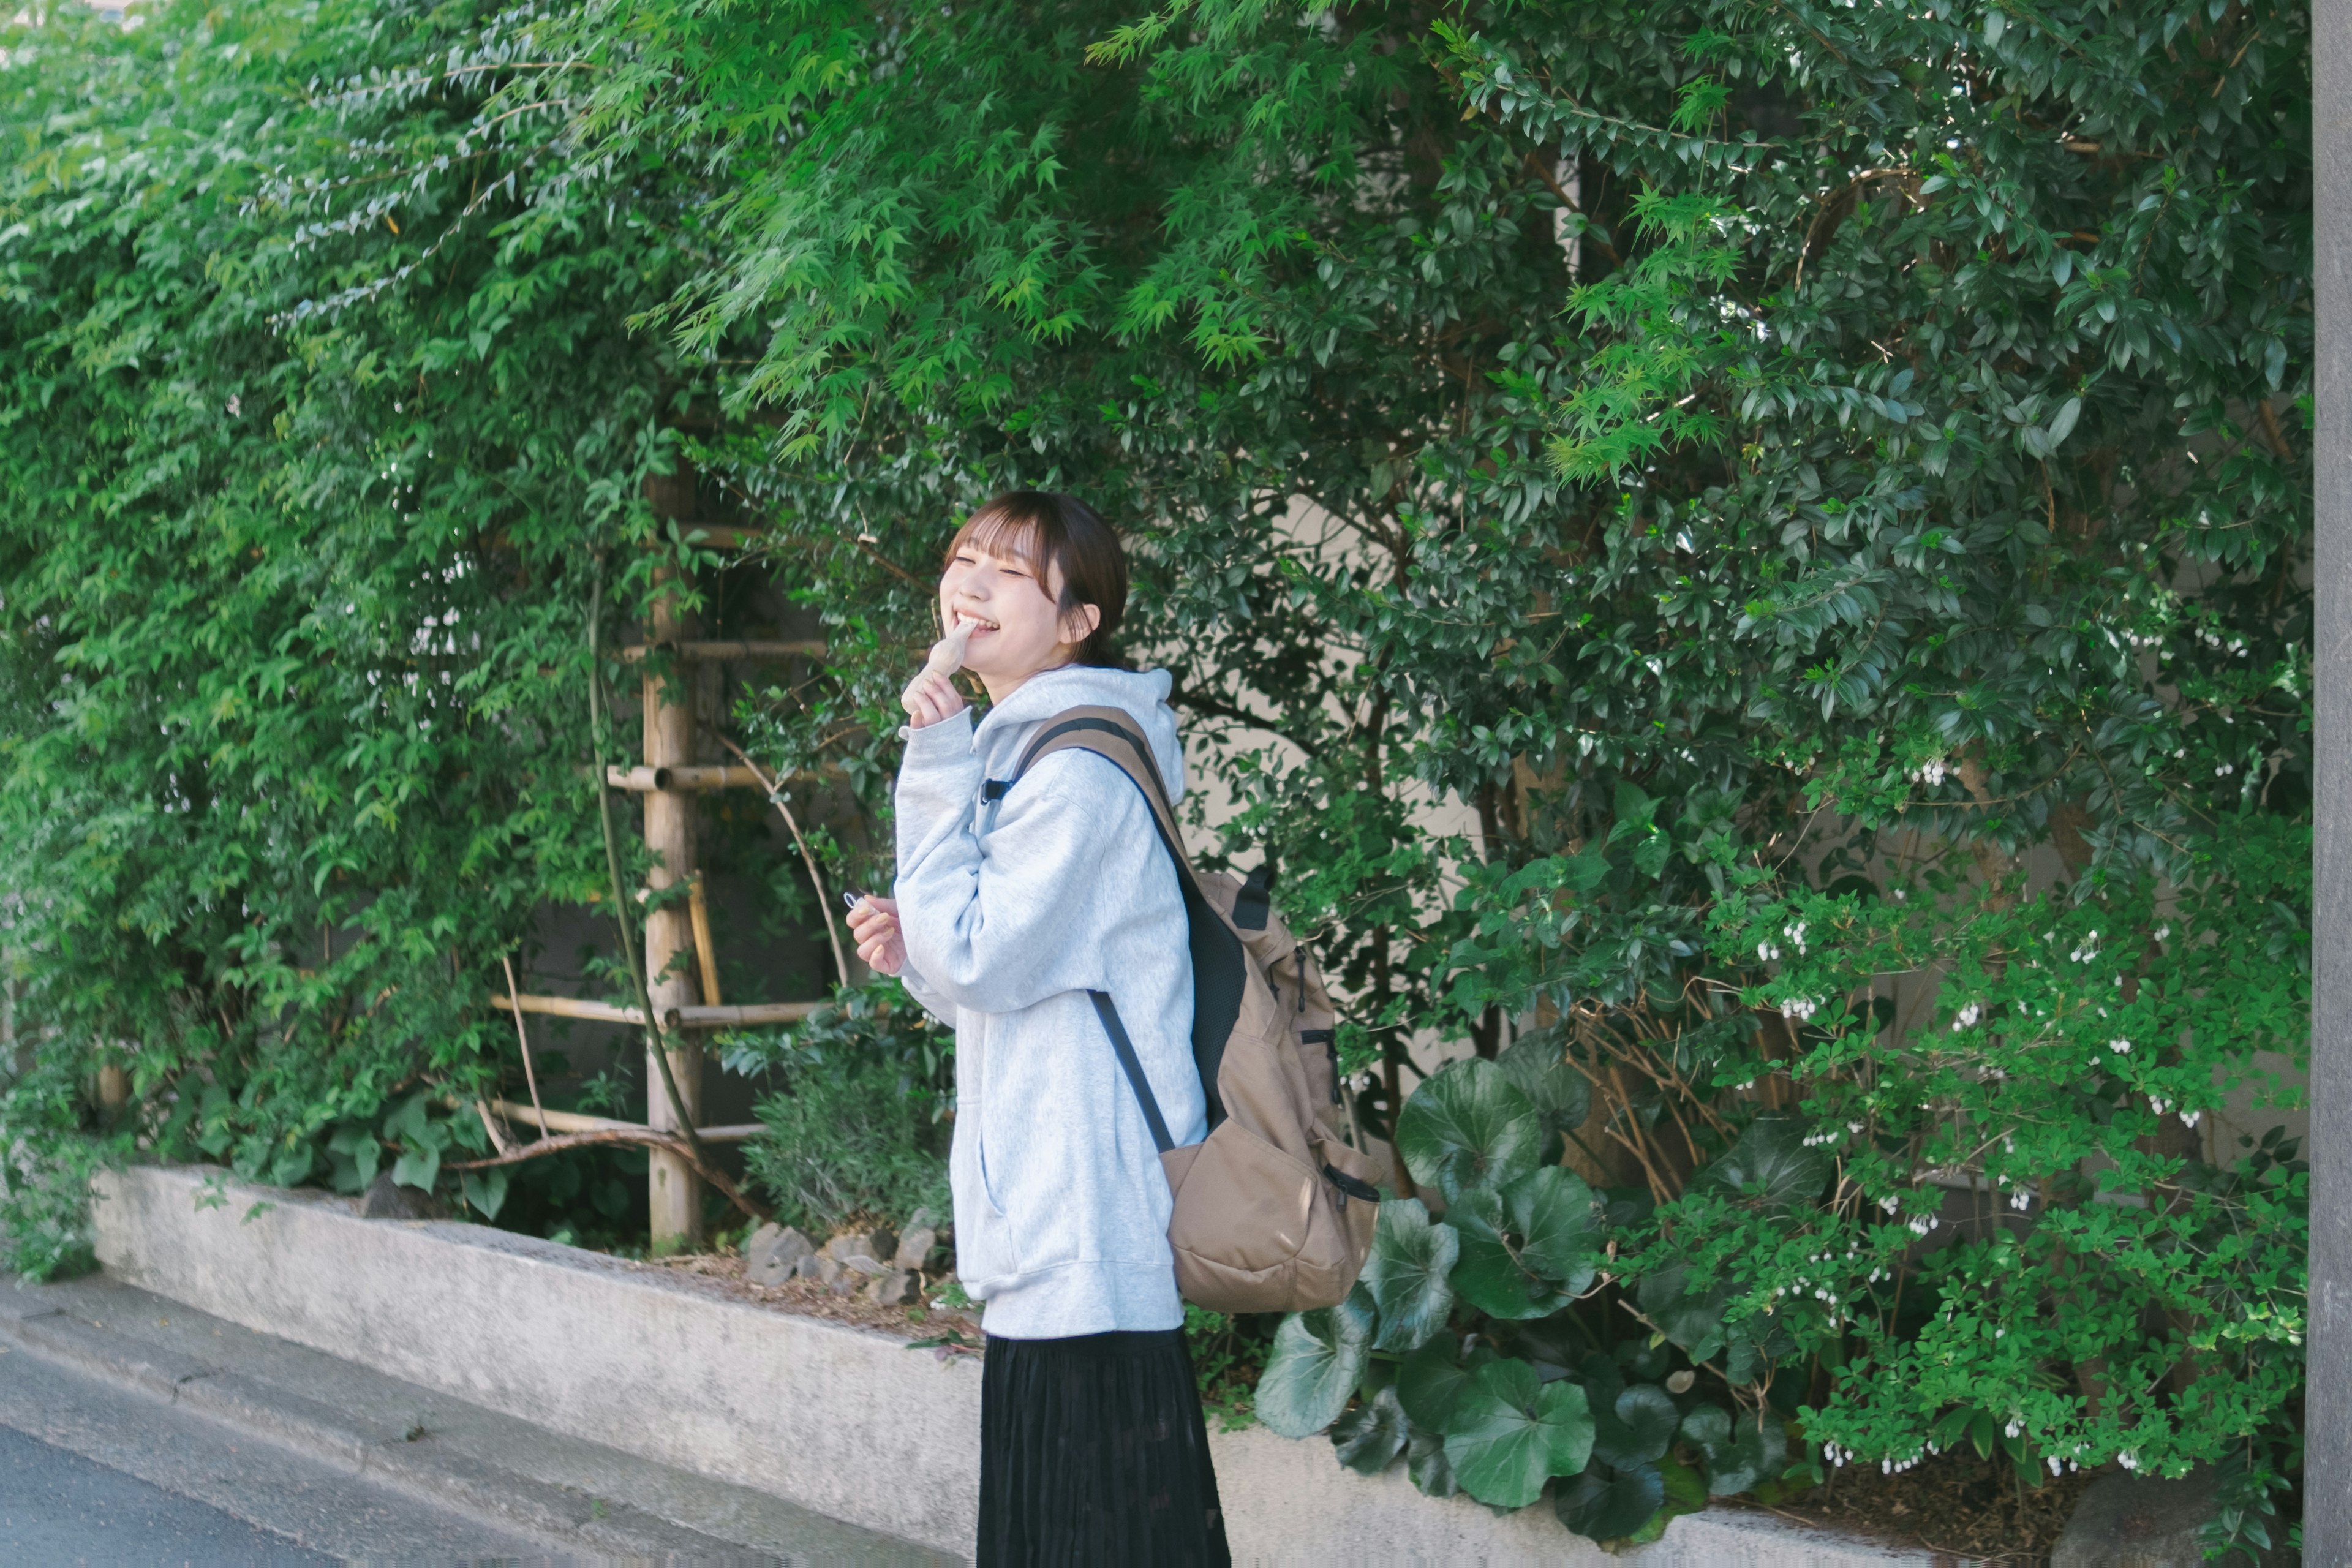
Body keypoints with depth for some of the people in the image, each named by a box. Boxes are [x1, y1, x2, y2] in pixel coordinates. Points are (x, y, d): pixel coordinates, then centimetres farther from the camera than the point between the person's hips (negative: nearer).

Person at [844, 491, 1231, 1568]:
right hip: (1044, 1225, 10)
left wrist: (938, 772, -14)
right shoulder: (1022, 754, 18)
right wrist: (915, 948, 6)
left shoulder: (1080, 770, -14)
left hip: (1093, 1226, -10)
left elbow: (981, 960, -17)